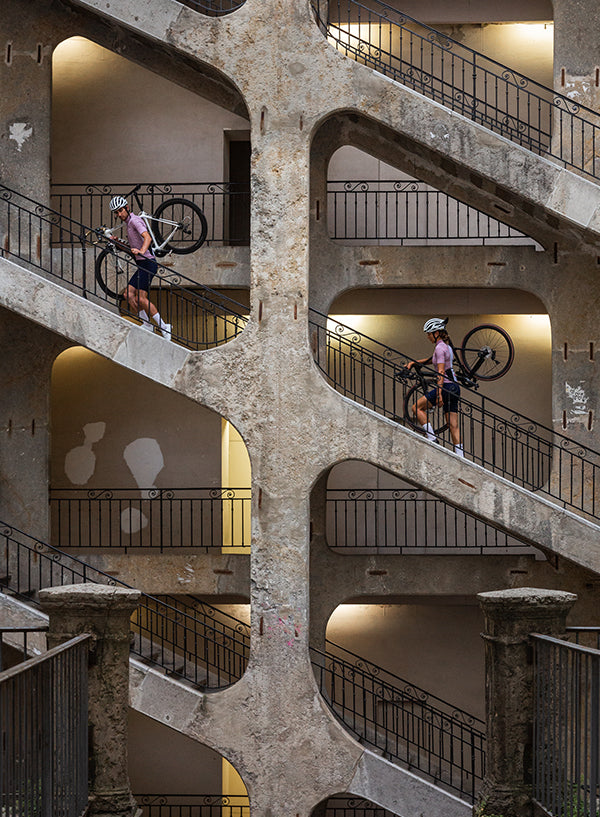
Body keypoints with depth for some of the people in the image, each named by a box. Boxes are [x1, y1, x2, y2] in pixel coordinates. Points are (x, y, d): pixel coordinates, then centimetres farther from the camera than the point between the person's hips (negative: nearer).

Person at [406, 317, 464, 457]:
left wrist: (439, 394, -23)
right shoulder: (447, 346, 16)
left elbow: (441, 372, -19)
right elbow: (433, 360, 33)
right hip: (454, 388, 9)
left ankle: (432, 439, -3)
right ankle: (460, 457, 0)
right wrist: (414, 362, 28)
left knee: (417, 407, 4)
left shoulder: (440, 348, -12)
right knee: (453, 426, 6)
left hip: (446, 386, -9)